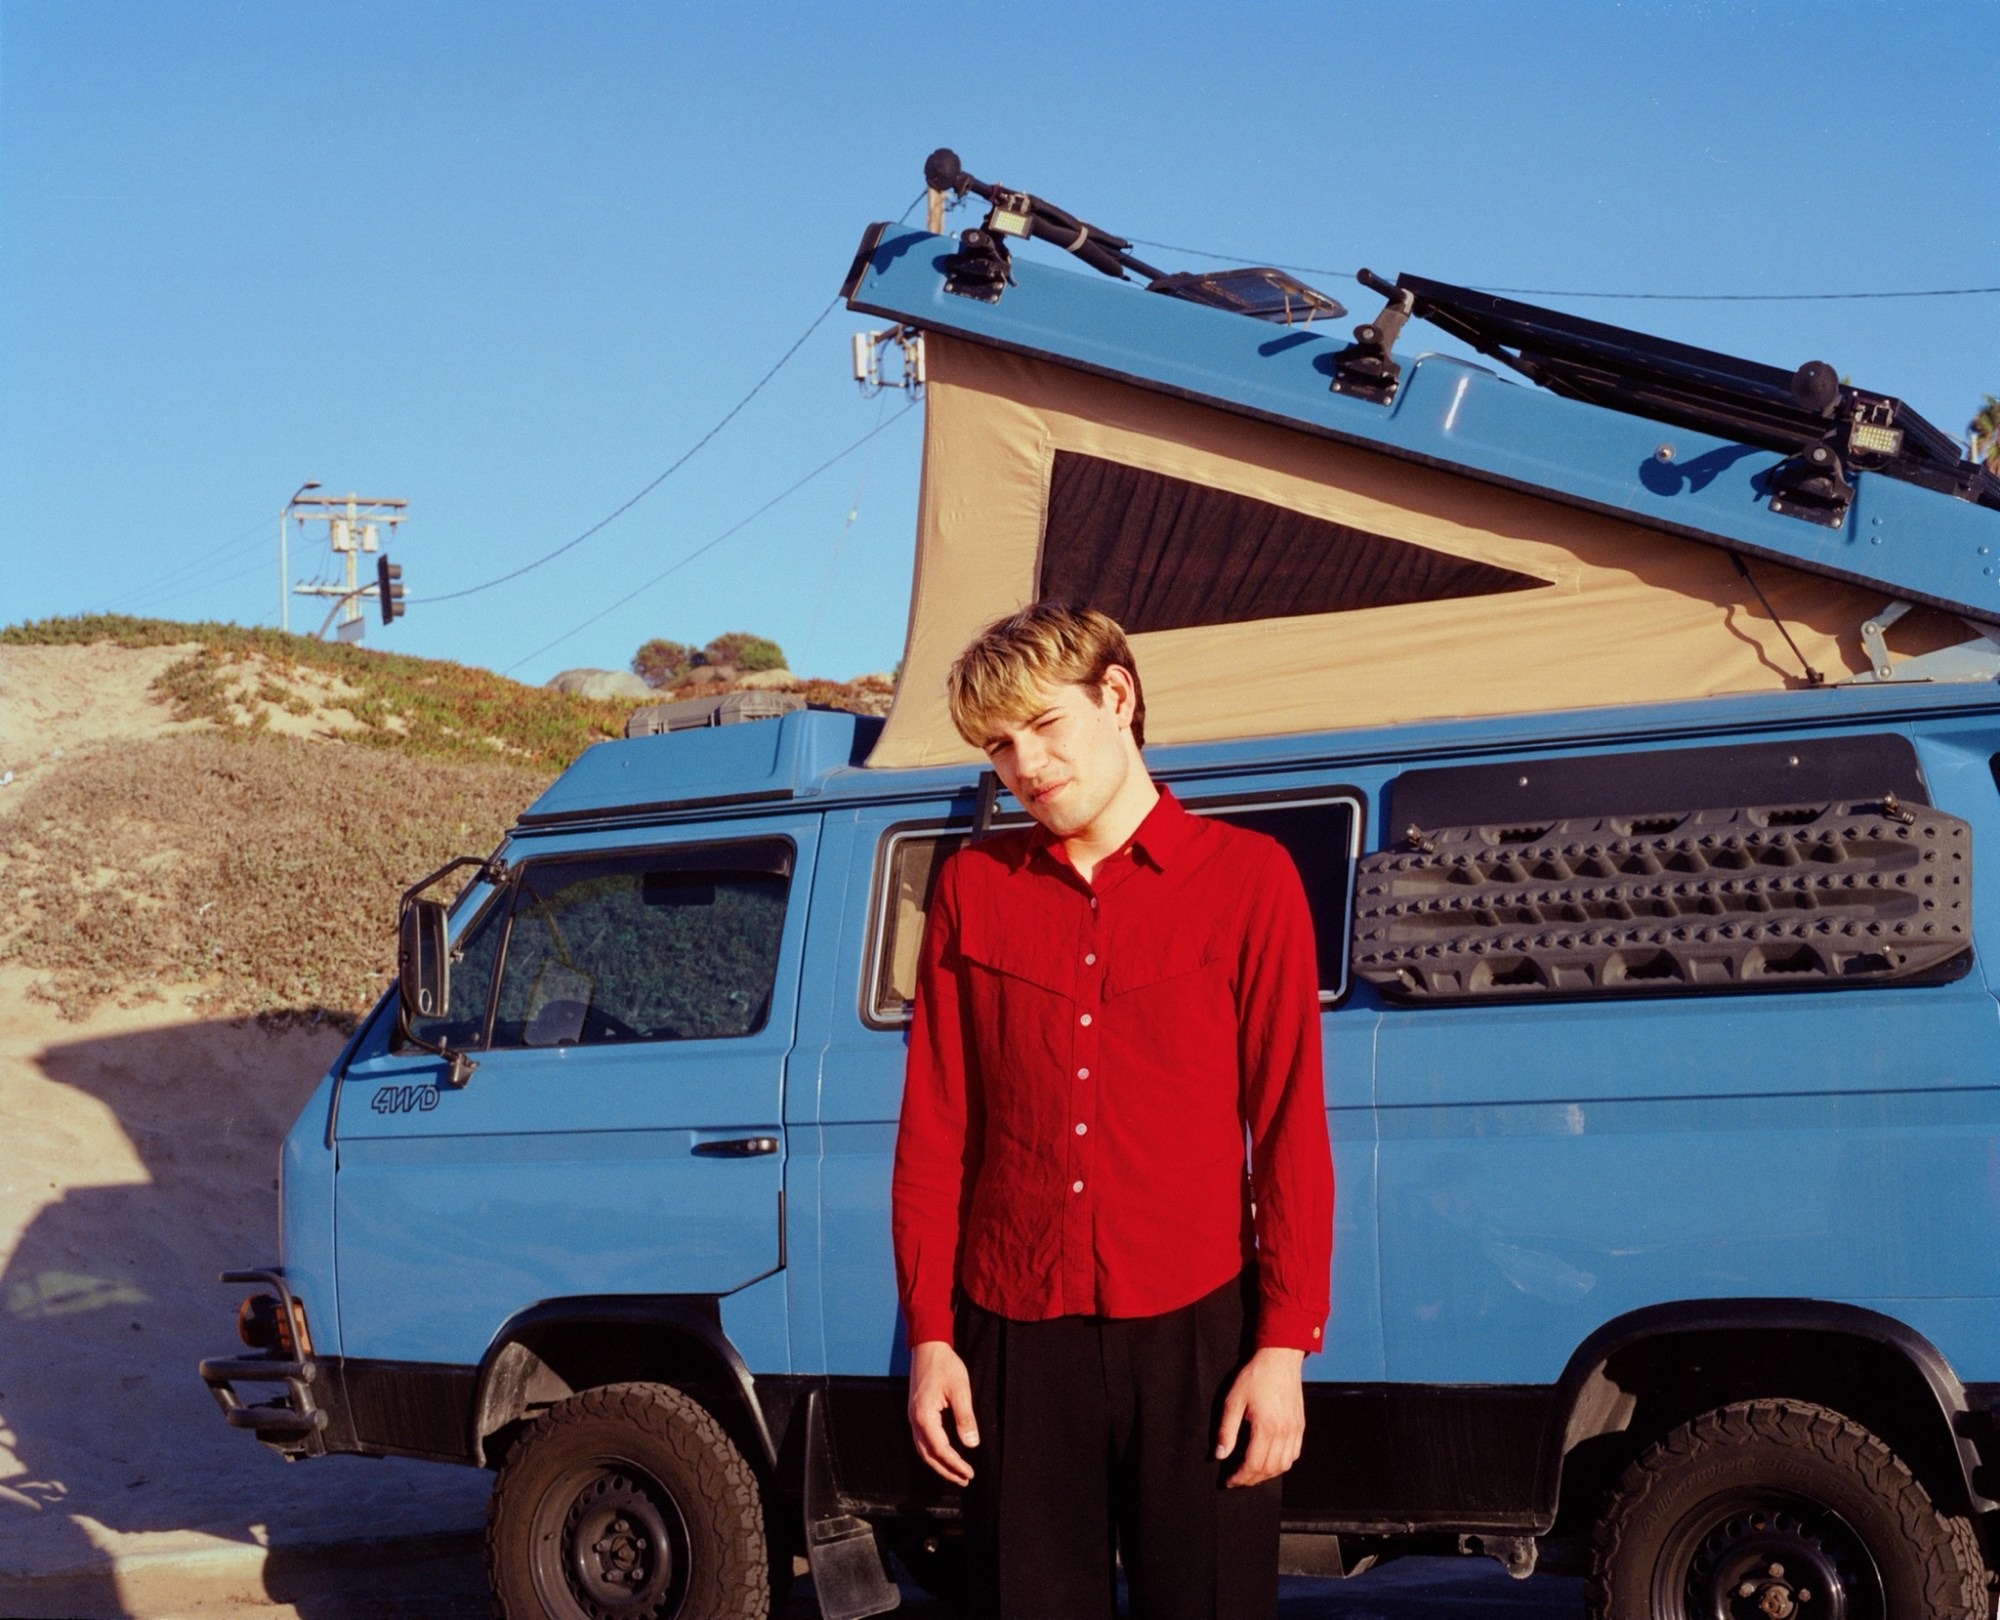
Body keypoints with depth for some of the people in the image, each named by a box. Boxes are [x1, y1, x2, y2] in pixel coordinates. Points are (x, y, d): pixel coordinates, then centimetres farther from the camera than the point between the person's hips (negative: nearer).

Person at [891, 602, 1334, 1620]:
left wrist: (1284, 1346, -6)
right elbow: (933, 1133, 9)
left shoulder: (1248, 877, 1)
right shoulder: (972, 889, 9)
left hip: (1192, 1329, -2)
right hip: (1013, 1338, 2)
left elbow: (1290, 1129, -1)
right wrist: (929, 1336, 4)